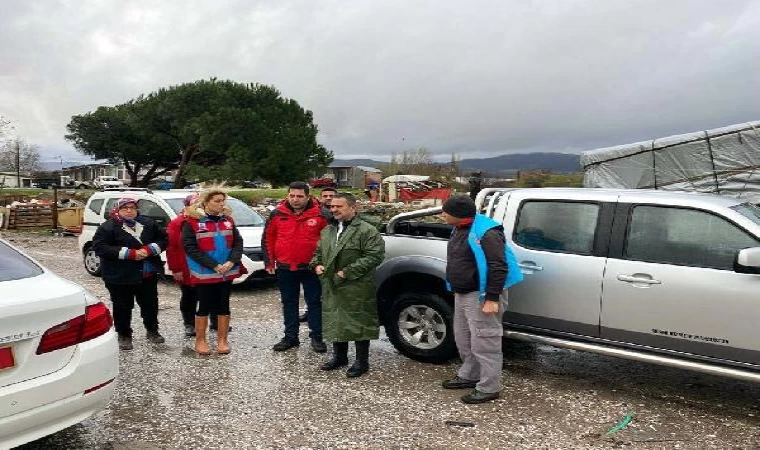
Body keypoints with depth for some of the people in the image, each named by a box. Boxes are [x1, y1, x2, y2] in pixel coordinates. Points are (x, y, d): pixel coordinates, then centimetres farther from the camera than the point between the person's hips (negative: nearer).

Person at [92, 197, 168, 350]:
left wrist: (149, 249, -15)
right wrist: (130, 253, -22)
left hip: (147, 274, 3)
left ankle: (152, 331, 30)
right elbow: (99, 247, -16)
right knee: (123, 307, 7)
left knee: (150, 304, 12)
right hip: (120, 276, -3)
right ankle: (124, 336, 23)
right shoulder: (108, 227, -6)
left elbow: (163, 239, 7)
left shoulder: (148, 224, 6)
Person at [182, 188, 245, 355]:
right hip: (204, 273, -4)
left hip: (227, 272, 4)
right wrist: (214, 266, -18)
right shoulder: (192, 221, -7)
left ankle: (222, 340, 22)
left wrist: (231, 262, -13)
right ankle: (200, 341, 21)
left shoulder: (227, 219, 8)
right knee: (205, 306, 6)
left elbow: (238, 242, 5)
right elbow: (190, 247, -14)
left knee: (223, 305, 10)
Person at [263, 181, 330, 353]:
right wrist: (269, 262, 5)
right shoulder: (277, 214, 0)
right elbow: (268, 238, 8)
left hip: (310, 267, -2)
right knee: (289, 303, 13)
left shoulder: (319, 215, -8)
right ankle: (290, 337, 24)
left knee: (314, 302, 5)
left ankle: (316, 337, 16)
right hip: (285, 268, 3)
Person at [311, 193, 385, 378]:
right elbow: (318, 252, 24)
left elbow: (374, 256, -17)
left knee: (358, 323, 0)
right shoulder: (327, 231, 14)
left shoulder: (367, 231, -10)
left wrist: (347, 272, -19)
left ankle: (362, 361, 15)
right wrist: (316, 264, 0)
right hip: (331, 287, 7)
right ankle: (339, 356, 33)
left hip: (357, 288, -7)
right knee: (335, 321, 16)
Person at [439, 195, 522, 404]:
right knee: (464, 339, 20)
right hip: (462, 294, 10)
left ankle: (488, 388, 9)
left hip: (481, 296, -10)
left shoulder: (486, 233, -22)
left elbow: (498, 268, -25)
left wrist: (492, 299, -26)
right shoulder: (460, 230, 9)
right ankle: (469, 376, 36)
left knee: (483, 342, -3)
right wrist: (457, 291, 24)